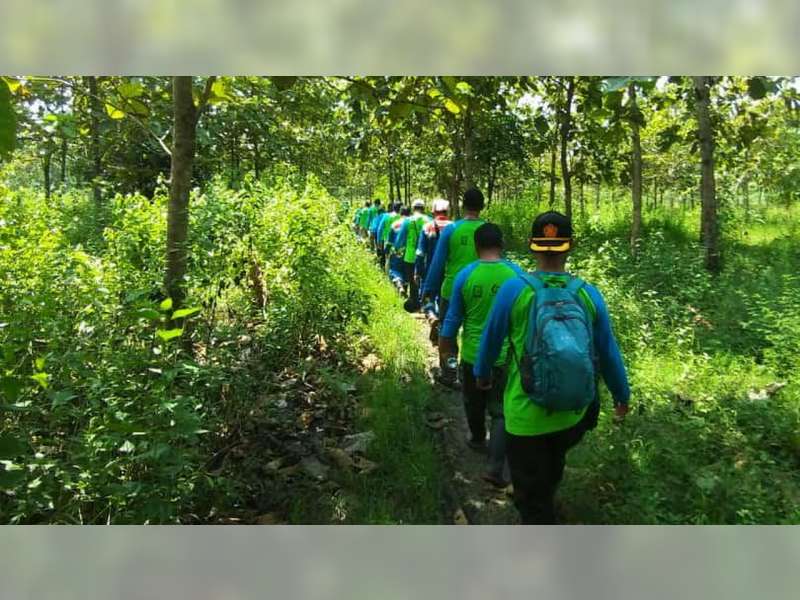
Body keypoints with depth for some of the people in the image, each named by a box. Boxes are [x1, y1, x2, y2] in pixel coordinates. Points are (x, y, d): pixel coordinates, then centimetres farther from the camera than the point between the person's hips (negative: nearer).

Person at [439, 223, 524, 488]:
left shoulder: (465, 275, -9)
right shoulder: (516, 274, -9)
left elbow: (452, 319, -2)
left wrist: (445, 350, 13)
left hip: (472, 355, 1)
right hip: (505, 356, -1)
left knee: (474, 403, 24)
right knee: (501, 411, 7)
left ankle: (477, 438, 47)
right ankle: (496, 468, 1)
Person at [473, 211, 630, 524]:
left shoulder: (514, 289, -17)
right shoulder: (588, 294, -8)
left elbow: (490, 340, -3)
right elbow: (608, 352, 2)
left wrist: (482, 373, 18)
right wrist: (622, 395, 19)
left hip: (526, 416, -4)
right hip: (573, 414, 5)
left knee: (532, 498, 11)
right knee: (552, 467, 35)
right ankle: (547, 505, 62)